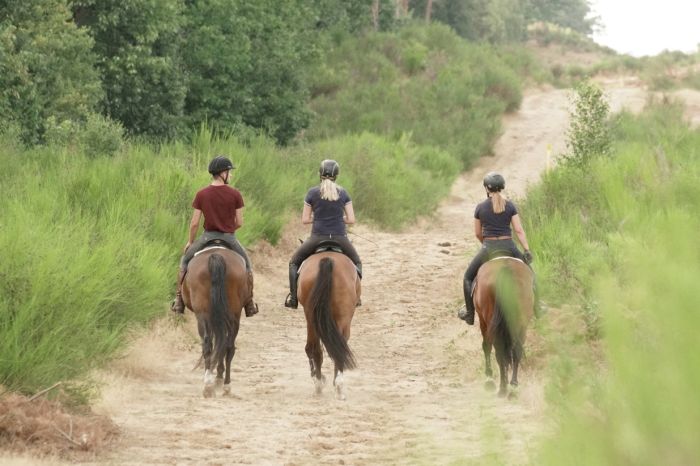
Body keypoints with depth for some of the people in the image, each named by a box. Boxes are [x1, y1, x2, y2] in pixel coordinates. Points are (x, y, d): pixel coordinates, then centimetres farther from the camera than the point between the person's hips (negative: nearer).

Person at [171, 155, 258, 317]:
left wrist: (190, 242, 12)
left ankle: (179, 299, 15)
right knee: (246, 264, 25)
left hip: (208, 236, 0)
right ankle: (249, 304, 24)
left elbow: (194, 223, -5)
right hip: (229, 237, 0)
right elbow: (239, 223, -5)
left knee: (185, 261, 22)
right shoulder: (235, 194, -9)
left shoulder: (201, 194, -7)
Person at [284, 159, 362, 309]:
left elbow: (304, 220, 1)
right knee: (356, 263, 28)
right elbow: (351, 219, 1)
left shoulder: (312, 193, -2)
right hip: (340, 238, 1)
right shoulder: (343, 193, 2)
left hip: (318, 237, -1)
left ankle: (293, 296, 6)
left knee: (294, 262, 20)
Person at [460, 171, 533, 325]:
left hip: (488, 248, -1)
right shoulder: (510, 206, 0)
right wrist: (527, 251, -4)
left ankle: (470, 314, 17)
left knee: (468, 277, 19)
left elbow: (477, 233, 7)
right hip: (509, 247, 1)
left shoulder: (480, 207, -1)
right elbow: (519, 230, -5)